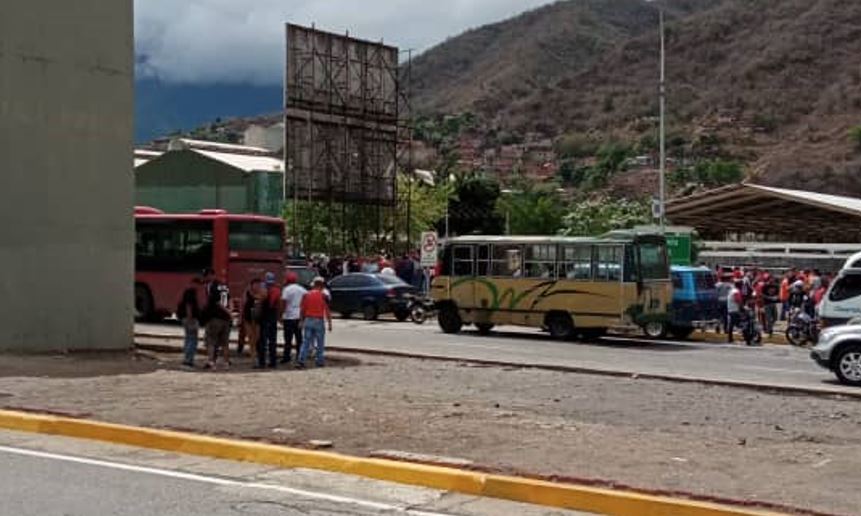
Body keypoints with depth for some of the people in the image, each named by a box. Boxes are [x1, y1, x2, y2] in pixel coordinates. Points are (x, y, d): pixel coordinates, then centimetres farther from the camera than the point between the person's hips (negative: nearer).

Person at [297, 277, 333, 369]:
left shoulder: (306, 295, 4)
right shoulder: (323, 296, -6)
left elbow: (302, 310, 5)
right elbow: (327, 311, -8)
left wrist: (302, 321, 14)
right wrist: (329, 323, -3)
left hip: (308, 320, 3)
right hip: (319, 321, -3)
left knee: (306, 342, 5)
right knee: (320, 343, 8)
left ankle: (301, 361, -5)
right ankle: (320, 361, 13)